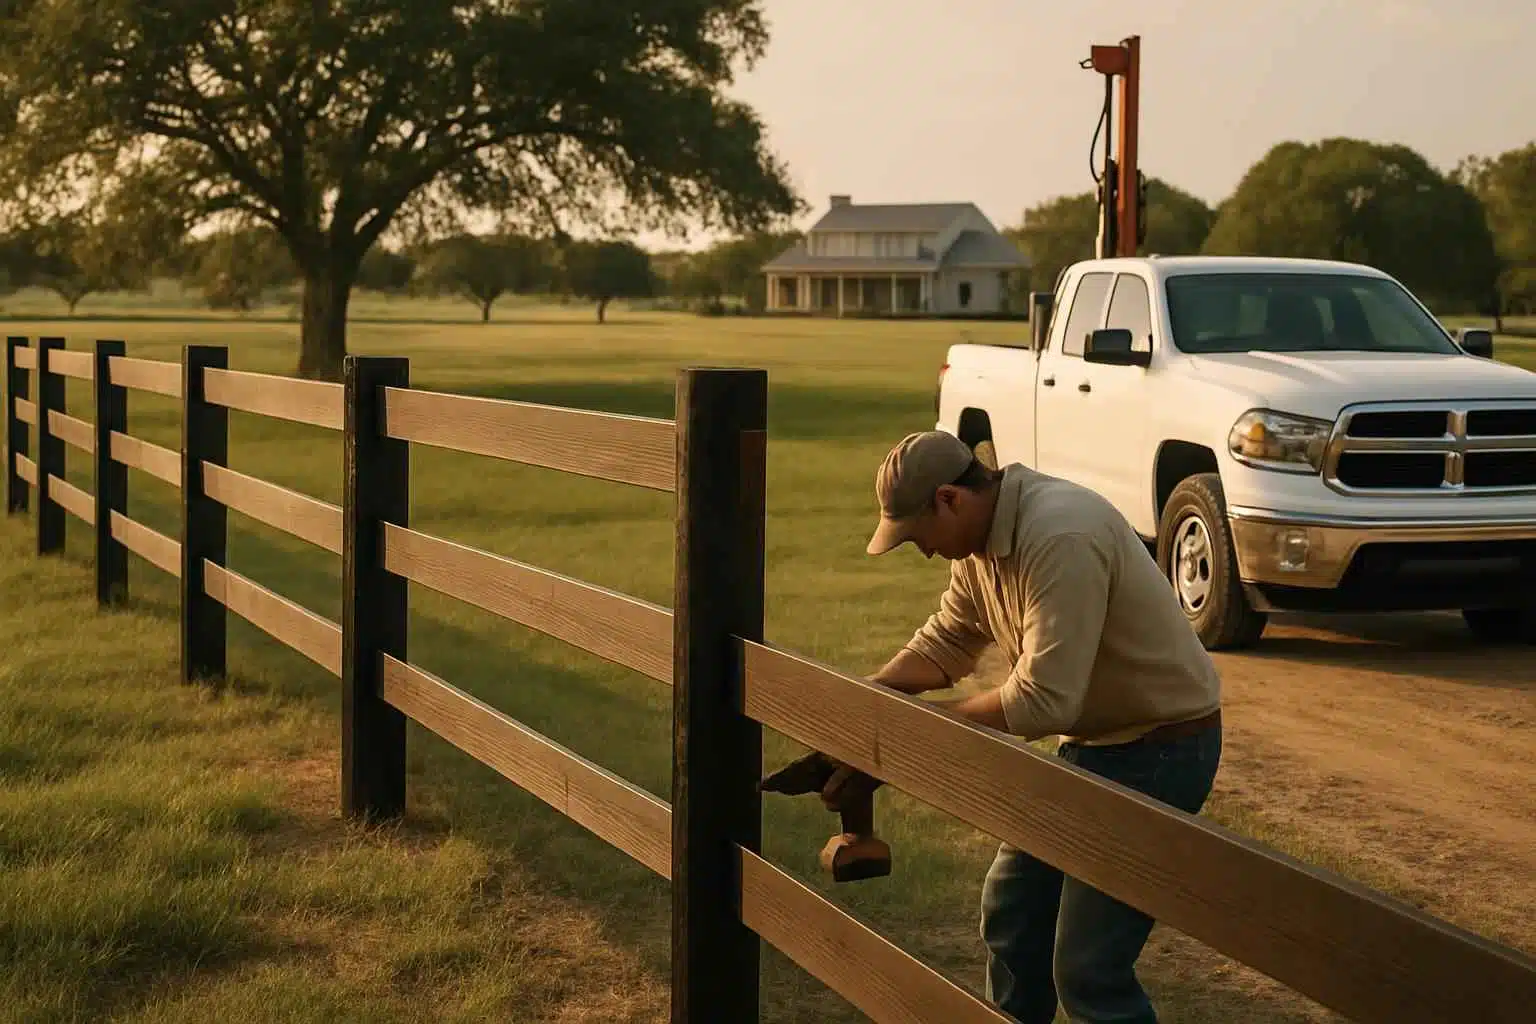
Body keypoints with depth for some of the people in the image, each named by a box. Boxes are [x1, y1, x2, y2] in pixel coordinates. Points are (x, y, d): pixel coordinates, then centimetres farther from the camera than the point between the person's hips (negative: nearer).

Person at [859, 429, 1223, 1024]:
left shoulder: (1060, 540, -30)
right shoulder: (982, 539, 1)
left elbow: (1043, 698, -31)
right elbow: (945, 641, 12)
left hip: (1160, 748, -10)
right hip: (1090, 740, 10)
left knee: (1088, 970, -10)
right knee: (1011, 911, 17)